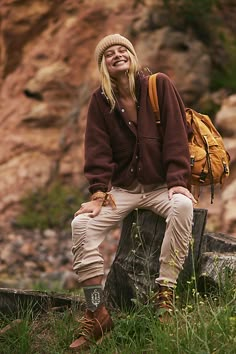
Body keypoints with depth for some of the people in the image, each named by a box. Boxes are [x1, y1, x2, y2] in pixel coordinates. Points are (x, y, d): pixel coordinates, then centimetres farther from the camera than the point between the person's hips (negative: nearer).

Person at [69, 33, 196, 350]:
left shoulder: (160, 86, -3)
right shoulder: (100, 101, 4)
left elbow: (176, 135, -8)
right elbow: (98, 149, -1)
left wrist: (178, 181, -18)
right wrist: (99, 191, -15)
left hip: (161, 185, -2)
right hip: (122, 187, 2)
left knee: (182, 206, -36)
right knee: (82, 224, -22)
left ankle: (165, 295, -31)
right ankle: (96, 314, -21)